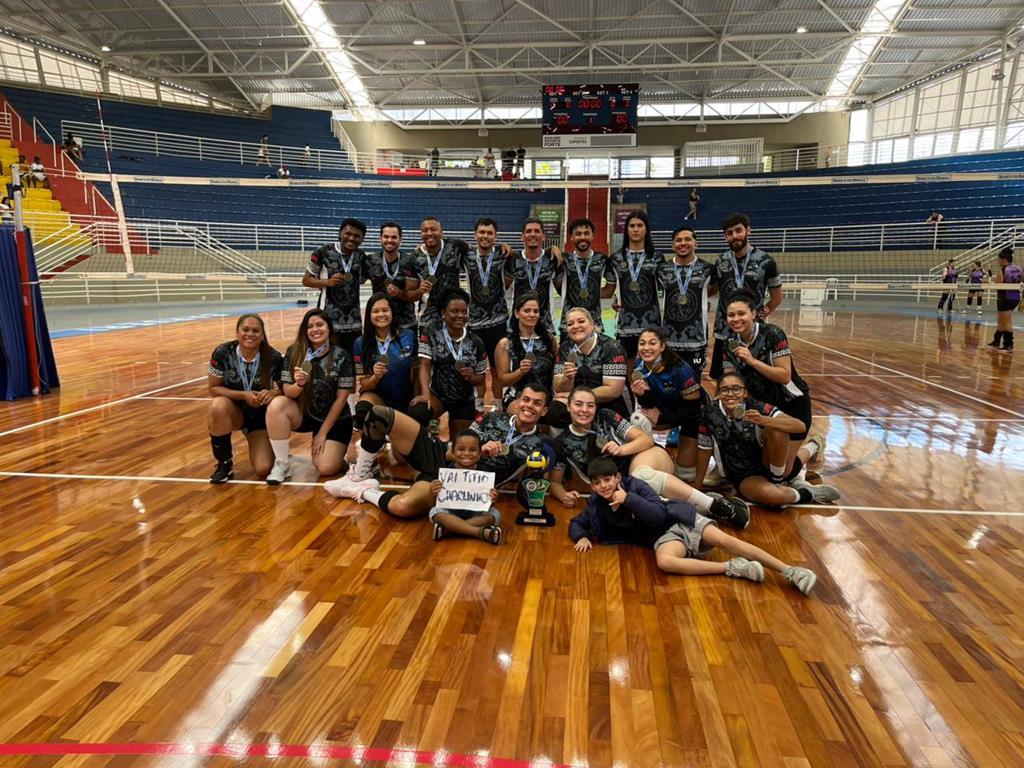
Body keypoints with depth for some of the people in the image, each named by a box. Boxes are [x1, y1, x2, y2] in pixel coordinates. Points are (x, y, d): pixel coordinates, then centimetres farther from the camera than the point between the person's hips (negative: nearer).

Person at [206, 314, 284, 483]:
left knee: (263, 469, -18)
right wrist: (243, 395, -26)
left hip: (261, 417, -1)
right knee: (218, 406, -37)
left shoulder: (273, 358, -17)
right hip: (234, 412, 1)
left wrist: (273, 393, -32)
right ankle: (225, 462, -13)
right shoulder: (223, 353, -17)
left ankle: (257, 446, 22)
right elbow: (213, 388, -11)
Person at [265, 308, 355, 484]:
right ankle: (282, 463, -14)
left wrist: (322, 432, -10)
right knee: (276, 405, -29)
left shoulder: (342, 357, -12)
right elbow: (287, 392, -8)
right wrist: (298, 384, -33)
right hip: (303, 413, 2)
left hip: (335, 420, -2)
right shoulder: (294, 353, -8)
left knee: (326, 468, -18)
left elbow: (341, 398, -10)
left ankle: (322, 444, 18)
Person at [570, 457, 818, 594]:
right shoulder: (597, 506, 3)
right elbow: (576, 523, 15)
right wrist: (582, 537, -7)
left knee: (725, 540, -23)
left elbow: (659, 514, -15)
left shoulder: (633, 485, -9)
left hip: (677, 518, -2)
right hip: (663, 536, 2)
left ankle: (790, 571, -18)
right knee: (665, 561, -35)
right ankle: (733, 568, -27)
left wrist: (629, 499, -23)